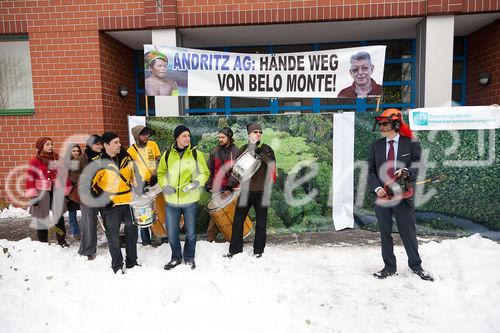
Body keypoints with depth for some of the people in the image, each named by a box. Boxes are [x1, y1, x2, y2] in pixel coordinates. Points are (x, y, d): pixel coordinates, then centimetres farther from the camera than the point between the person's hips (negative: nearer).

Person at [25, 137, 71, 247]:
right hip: (42, 193, -3)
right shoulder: (34, 161, -4)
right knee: (42, 217, 5)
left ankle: (61, 240, 21)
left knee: (59, 216, 8)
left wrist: (66, 190, 7)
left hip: (57, 192, 3)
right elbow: (30, 179, -6)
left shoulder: (57, 159, 8)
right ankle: (42, 242, 20)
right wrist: (32, 196, -11)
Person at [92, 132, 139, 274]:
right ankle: (117, 265, 25)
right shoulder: (98, 162, -15)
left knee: (132, 231, 14)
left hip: (128, 202, 5)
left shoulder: (126, 157, 1)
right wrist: (103, 198, -13)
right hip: (110, 205, -5)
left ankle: (132, 262, 32)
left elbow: (133, 174, 15)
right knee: (113, 236, 7)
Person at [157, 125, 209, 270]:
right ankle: (176, 257, 36)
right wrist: (164, 185, -8)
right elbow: (161, 173, 11)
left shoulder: (196, 154, -3)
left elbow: (205, 173, 2)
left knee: (190, 232, 13)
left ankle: (189, 257, 36)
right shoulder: (167, 154, 1)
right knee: (171, 233, 13)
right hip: (171, 201, 1)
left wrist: (197, 182, -17)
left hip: (190, 201, -1)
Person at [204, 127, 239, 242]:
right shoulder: (214, 152, 8)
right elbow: (209, 171, 11)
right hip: (217, 189, 1)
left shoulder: (236, 152, 1)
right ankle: (210, 238, 10)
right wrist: (209, 186, 4)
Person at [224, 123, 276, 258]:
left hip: (262, 191, -2)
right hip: (246, 190, 2)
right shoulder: (244, 149, 6)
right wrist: (230, 184, -2)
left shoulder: (266, 149, 0)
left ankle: (258, 250, 21)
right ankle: (235, 249, 20)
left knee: (261, 222, 7)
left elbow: (272, 164, -16)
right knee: (237, 221, 6)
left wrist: (259, 153, -25)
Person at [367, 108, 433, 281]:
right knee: (385, 233, 9)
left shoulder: (411, 144, 2)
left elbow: (417, 166, -2)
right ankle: (389, 267, 24)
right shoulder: (376, 146, 9)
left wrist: (406, 172, -24)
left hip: (404, 195, -2)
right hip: (382, 195, 3)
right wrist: (377, 187, -9)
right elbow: (371, 170, 7)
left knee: (408, 232, 6)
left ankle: (416, 266, 27)